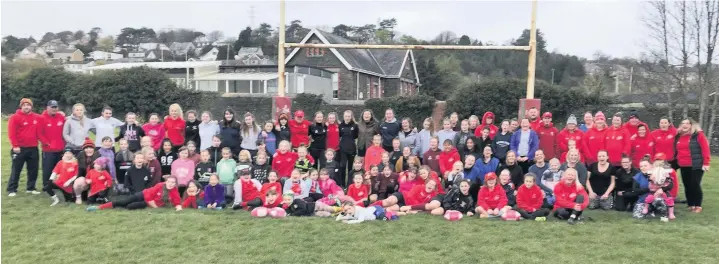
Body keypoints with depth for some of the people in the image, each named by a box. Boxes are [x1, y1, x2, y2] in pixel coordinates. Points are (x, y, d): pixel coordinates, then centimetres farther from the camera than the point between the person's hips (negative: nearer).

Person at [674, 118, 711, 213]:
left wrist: (706, 163, -14)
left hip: (696, 165, -5)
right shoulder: (678, 136, 12)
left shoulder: (698, 134, -4)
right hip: (683, 166, 5)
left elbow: (705, 149, -9)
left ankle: (698, 206, 7)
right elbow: (675, 151, 18)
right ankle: (690, 205, 18)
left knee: (695, 185, -4)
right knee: (687, 186, 8)